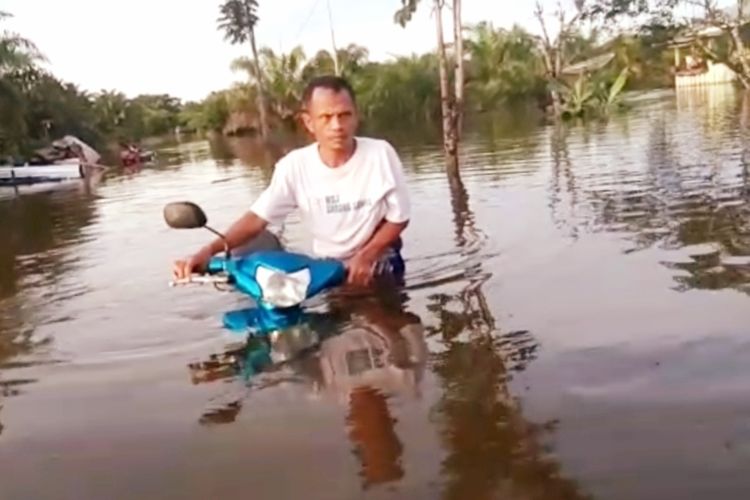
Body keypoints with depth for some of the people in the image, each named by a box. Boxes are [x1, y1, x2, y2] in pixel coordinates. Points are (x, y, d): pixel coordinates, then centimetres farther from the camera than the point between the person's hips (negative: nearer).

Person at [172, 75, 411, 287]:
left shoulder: (380, 154, -23)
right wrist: (209, 250, -35)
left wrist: (366, 256, -25)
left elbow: (399, 218, -12)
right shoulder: (295, 166, -20)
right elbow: (257, 217, -20)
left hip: (380, 264, -1)